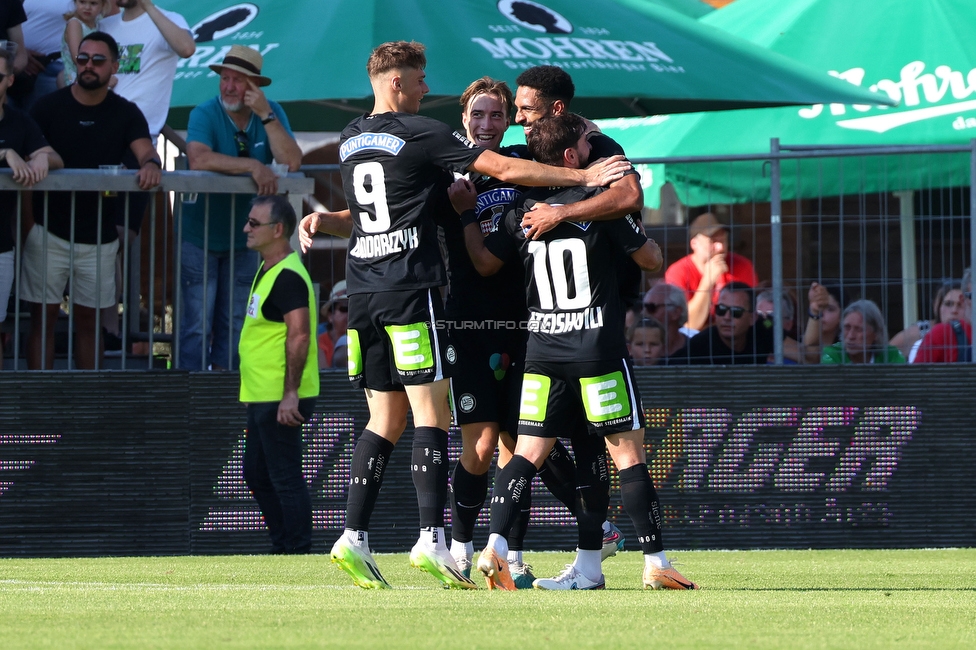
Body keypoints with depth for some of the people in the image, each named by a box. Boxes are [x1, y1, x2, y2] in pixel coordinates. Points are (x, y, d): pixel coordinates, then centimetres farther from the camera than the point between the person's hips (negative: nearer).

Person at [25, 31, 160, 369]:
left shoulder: (126, 113, 3)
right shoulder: (49, 106, -1)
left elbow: (145, 151, -11)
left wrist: (151, 164, -34)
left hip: (99, 237, 2)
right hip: (49, 232, -1)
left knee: (89, 319, 8)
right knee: (43, 316, 0)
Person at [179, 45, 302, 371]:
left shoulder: (272, 114, -5)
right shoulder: (205, 114, -15)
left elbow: (292, 162, -18)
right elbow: (198, 159, -34)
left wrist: (266, 115, -24)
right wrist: (253, 166, -36)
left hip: (243, 239, 4)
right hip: (200, 237, -4)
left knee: (234, 324, 11)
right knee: (197, 324, -6)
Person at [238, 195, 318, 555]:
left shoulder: (287, 276, -18)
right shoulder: (267, 270, 15)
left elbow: (299, 336, -25)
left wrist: (290, 395, -28)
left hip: (280, 400, -11)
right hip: (262, 396, 11)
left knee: (285, 478, -6)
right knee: (256, 472, 17)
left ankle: (299, 555, 0)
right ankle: (283, 548, 25)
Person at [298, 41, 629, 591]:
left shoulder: (350, 139, 15)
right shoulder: (420, 133, -5)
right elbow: (507, 170, -6)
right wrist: (582, 176, -3)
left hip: (364, 294, 7)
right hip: (411, 288, -7)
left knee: (385, 421, 10)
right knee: (431, 414, -7)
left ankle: (355, 538, 2)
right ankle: (432, 539, -17)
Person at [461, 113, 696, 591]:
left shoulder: (521, 211, 5)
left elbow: (484, 263, 15)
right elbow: (652, 261, 1)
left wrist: (463, 215, 25)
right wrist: (640, 234, 21)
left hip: (541, 351, 4)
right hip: (597, 350, -4)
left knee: (528, 453, 6)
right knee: (627, 453, 0)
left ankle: (495, 546, -9)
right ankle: (655, 562, 1)